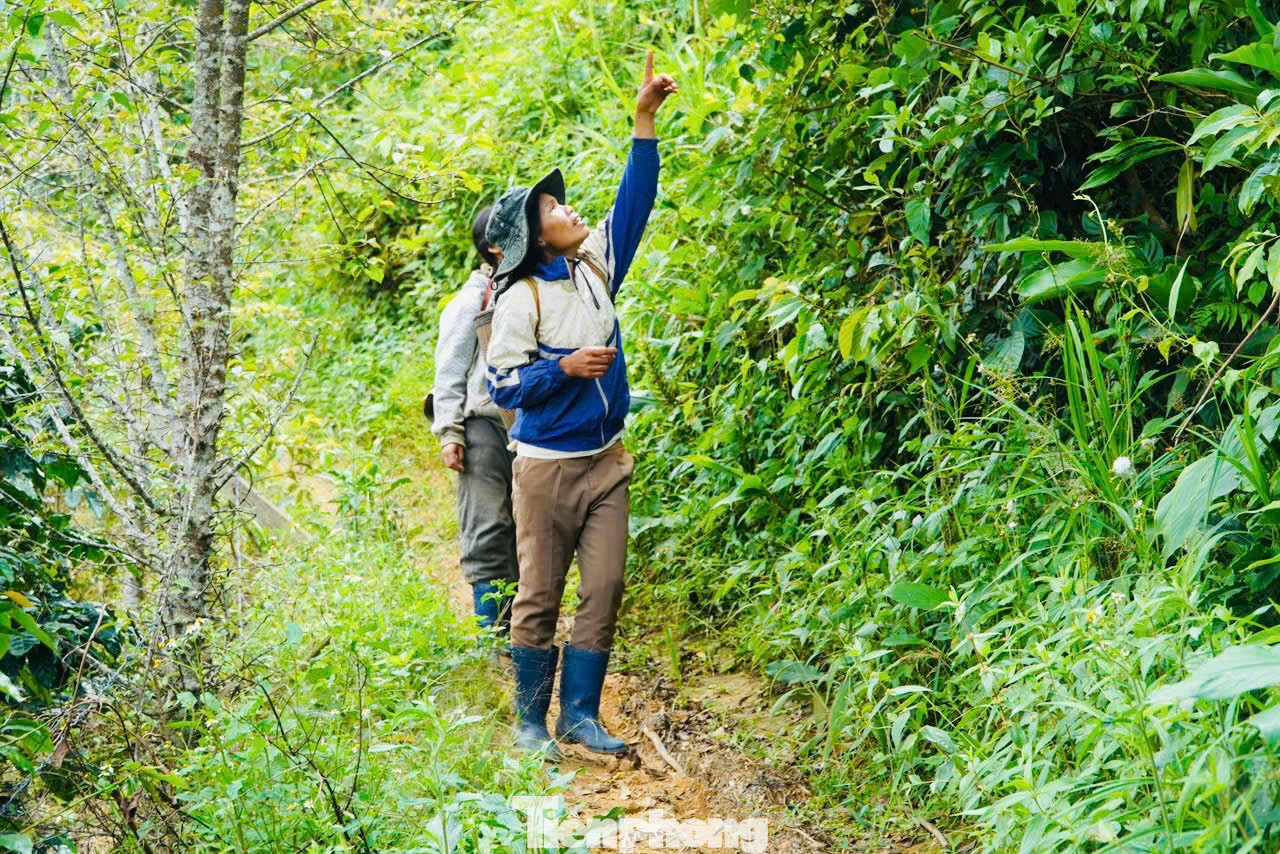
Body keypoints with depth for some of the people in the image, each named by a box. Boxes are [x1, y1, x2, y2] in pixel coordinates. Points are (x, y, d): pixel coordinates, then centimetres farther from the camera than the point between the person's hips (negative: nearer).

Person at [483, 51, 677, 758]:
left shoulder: (596, 266, 7)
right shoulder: (522, 298, -12)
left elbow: (634, 200, 8)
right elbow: (503, 383, -13)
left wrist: (645, 119, 3)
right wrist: (565, 366, -24)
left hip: (606, 461, 6)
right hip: (547, 465, -6)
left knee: (604, 589, 2)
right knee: (539, 596, 2)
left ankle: (580, 713, 9)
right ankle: (530, 719, 13)